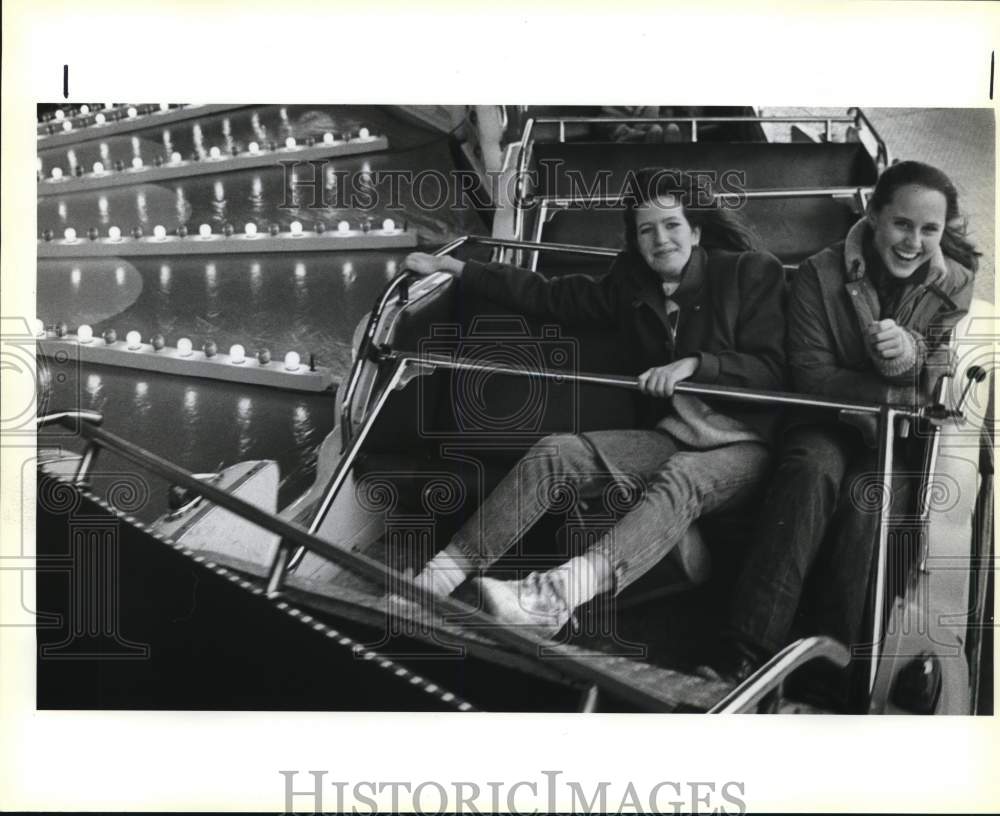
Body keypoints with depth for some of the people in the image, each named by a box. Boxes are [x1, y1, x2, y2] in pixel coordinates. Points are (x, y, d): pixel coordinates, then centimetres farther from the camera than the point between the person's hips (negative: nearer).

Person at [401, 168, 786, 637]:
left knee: (681, 476, -39)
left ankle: (556, 597, -59)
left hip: (743, 443, -5)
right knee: (554, 453, -17)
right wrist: (454, 268, 13)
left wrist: (692, 364, -23)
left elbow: (769, 369, -8)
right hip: (671, 434, 5)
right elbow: (550, 296, 14)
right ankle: (436, 578, -25)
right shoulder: (632, 284, 12)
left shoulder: (752, 272, -2)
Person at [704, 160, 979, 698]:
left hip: (903, 434, 1)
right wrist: (902, 393, -20)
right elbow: (810, 374, -8)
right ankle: (747, 650, -40)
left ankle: (836, 675, -29)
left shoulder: (956, 285, 6)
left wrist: (915, 356, -26)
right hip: (830, 423, -1)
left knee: (865, 492, -33)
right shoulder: (820, 275, -1)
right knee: (812, 470, -35)